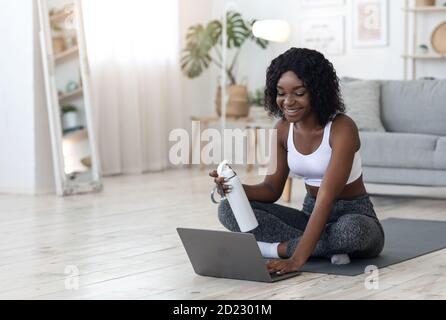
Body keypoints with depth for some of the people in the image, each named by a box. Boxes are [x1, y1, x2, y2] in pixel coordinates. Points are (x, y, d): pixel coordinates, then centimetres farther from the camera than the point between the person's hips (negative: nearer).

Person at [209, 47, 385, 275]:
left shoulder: (342, 128, -23)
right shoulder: (283, 129, -3)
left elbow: (327, 197, -32)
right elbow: (272, 190, 2)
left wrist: (298, 258, -42)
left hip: (354, 216, -6)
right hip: (311, 215, 6)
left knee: (350, 231, -43)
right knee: (229, 208, -12)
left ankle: (277, 247, -19)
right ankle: (328, 247, -18)